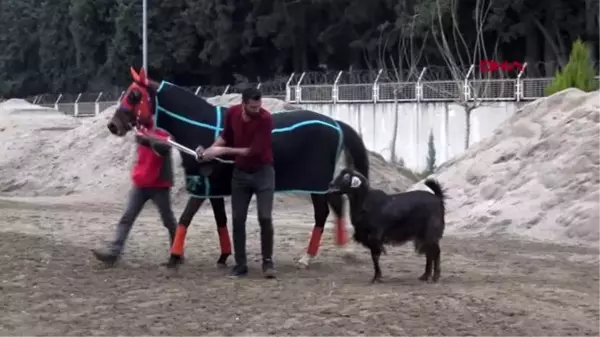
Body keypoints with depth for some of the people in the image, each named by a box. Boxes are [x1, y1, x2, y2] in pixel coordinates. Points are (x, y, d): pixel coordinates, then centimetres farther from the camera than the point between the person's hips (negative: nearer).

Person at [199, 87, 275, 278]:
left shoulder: (265, 119, -22)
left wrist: (222, 151, -24)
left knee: (265, 218, -10)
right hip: (240, 172, 4)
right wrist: (210, 149, -7)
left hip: (263, 172, -4)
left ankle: (267, 262, 1)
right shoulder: (232, 113, -7)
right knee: (237, 220, 3)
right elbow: (226, 136, 11)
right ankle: (240, 264, 10)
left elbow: (254, 150, -25)